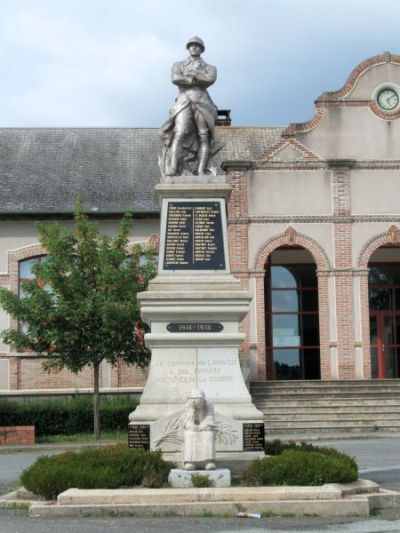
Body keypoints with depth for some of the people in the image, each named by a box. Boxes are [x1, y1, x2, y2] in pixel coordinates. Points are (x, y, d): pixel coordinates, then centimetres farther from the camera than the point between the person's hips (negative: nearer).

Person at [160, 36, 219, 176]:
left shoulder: (210, 68, 21)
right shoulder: (179, 65, 22)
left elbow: (211, 79, -3)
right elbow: (175, 78, -1)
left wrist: (191, 75, -1)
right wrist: (198, 81, -1)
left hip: (202, 103, 2)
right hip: (184, 102, -1)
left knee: (204, 138, -10)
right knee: (179, 135, -20)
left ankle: (200, 173, -15)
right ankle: (172, 171, -31)